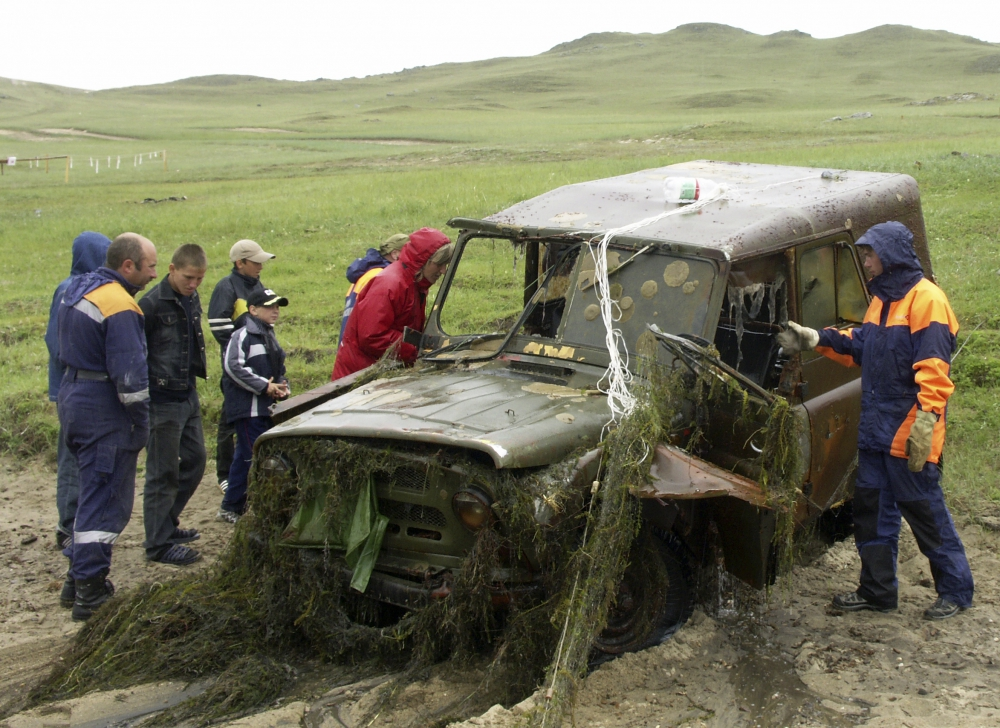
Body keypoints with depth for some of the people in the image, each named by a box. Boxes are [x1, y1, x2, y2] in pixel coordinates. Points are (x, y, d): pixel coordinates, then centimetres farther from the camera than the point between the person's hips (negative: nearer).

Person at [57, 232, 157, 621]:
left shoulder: (76, 289, 11)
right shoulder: (120, 307, -20)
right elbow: (128, 373, -22)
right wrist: (142, 422, -12)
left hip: (73, 397, 10)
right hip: (103, 412, -10)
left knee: (92, 494, 20)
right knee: (106, 502, -3)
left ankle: (82, 575, 27)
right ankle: (89, 594, 1)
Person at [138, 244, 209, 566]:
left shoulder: (191, 299, 8)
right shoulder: (151, 305, -18)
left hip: (188, 395, 9)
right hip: (162, 401, -9)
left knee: (195, 460, 16)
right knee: (163, 473, -2)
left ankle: (167, 523, 32)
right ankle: (159, 543, 8)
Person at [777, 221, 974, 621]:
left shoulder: (925, 299, -14)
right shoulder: (882, 298, 16)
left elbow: (933, 366, -20)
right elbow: (860, 347, 19)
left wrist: (925, 417, -27)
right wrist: (818, 339, 8)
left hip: (908, 430, -9)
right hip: (876, 426, 9)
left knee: (925, 510, 1)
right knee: (871, 509, 13)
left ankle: (956, 591, 15)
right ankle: (877, 590, 24)